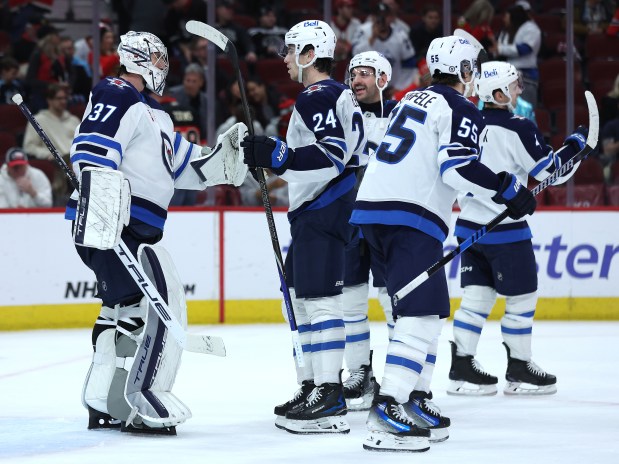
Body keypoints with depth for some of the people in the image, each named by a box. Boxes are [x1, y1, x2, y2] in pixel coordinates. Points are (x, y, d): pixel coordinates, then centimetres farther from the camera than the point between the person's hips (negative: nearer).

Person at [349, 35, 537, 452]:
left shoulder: (411, 100, 23)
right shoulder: (461, 110, -4)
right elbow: (458, 166, -16)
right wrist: (509, 190, -10)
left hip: (372, 208, 9)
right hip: (411, 218, -9)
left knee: (428, 310, 18)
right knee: (421, 313, -13)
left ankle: (416, 400, 18)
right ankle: (387, 413, -25)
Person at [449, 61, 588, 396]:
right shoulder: (517, 129, -16)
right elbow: (552, 170, -13)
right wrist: (575, 145, 2)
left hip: (469, 227, 7)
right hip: (505, 230, -7)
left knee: (477, 296, 11)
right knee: (522, 297, 5)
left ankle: (462, 368, 9)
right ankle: (518, 371, 11)